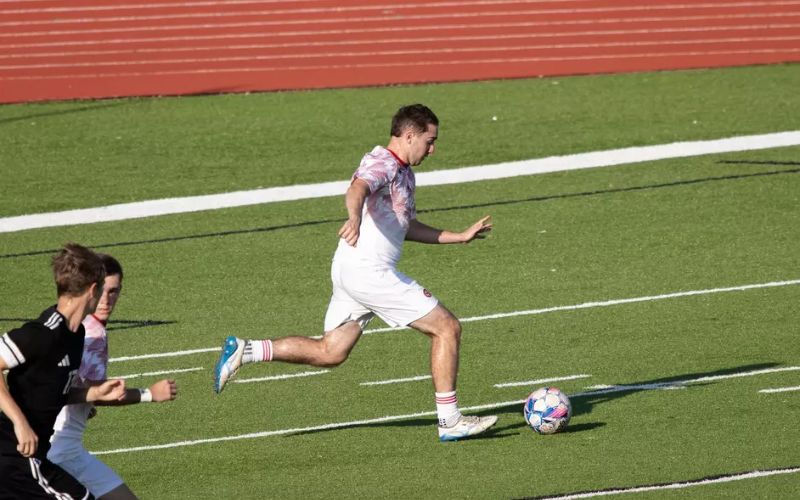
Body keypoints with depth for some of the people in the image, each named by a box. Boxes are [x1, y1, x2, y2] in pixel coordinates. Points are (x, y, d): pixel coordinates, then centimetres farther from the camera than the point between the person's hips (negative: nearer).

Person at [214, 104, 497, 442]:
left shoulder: (404, 173, 19)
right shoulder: (382, 163, -13)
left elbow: (407, 227, 29)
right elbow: (356, 190, -34)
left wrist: (460, 237, 27)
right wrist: (355, 220, -56)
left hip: (351, 272, 10)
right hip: (368, 271, -10)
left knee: (329, 353, 12)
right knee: (447, 328, -6)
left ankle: (243, 351, 8)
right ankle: (450, 421, -2)